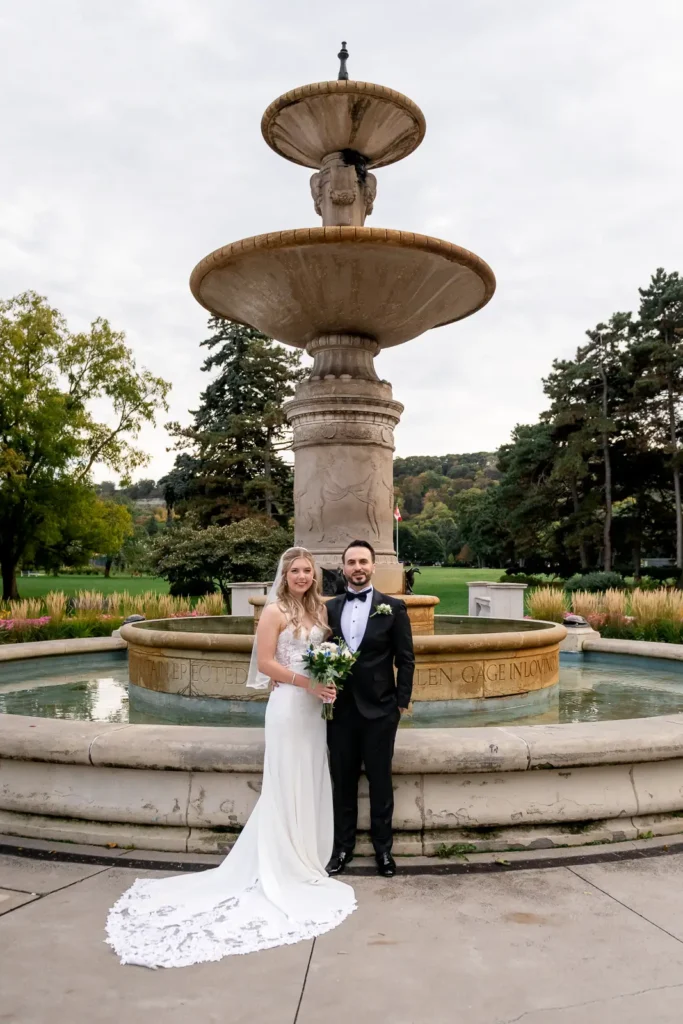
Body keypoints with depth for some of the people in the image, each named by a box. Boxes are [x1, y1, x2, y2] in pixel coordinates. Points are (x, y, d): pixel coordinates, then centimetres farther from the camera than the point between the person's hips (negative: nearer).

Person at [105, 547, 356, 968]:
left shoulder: (318, 609, 10)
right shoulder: (274, 611, -11)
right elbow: (265, 663, -15)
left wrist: (331, 682, -3)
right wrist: (307, 683, -19)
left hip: (316, 706, 7)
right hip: (289, 705, -7)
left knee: (311, 785, 14)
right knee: (288, 787, 2)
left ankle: (307, 858, 28)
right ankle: (285, 866, 15)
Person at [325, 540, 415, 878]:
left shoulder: (393, 607, -2)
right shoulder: (330, 608, 5)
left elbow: (405, 659, -2)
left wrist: (402, 702, -5)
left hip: (379, 710, -2)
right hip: (340, 709, 2)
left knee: (380, 782, 9)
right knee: (343, 782, 12)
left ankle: (383, 848, 24)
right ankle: (343, 847, 26)